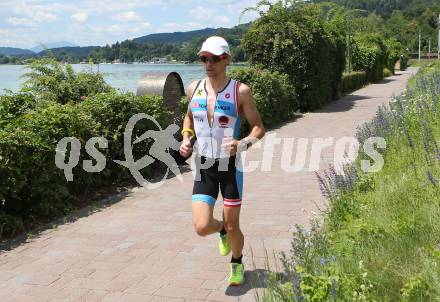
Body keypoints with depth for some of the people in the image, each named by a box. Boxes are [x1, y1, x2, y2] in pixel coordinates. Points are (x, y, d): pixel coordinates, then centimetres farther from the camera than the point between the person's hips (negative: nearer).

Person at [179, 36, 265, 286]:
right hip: (204, 166, 3)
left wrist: (243, 144, -25)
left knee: (232, 226, 7)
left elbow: (259, 127, -5)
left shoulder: (240, 91, -10)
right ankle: (222, 230, 31)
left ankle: (237, 264, 39)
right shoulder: (194, 89, 1)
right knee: (202, 227, -8)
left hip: (231, 166, -2)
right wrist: (186, 139, 2)